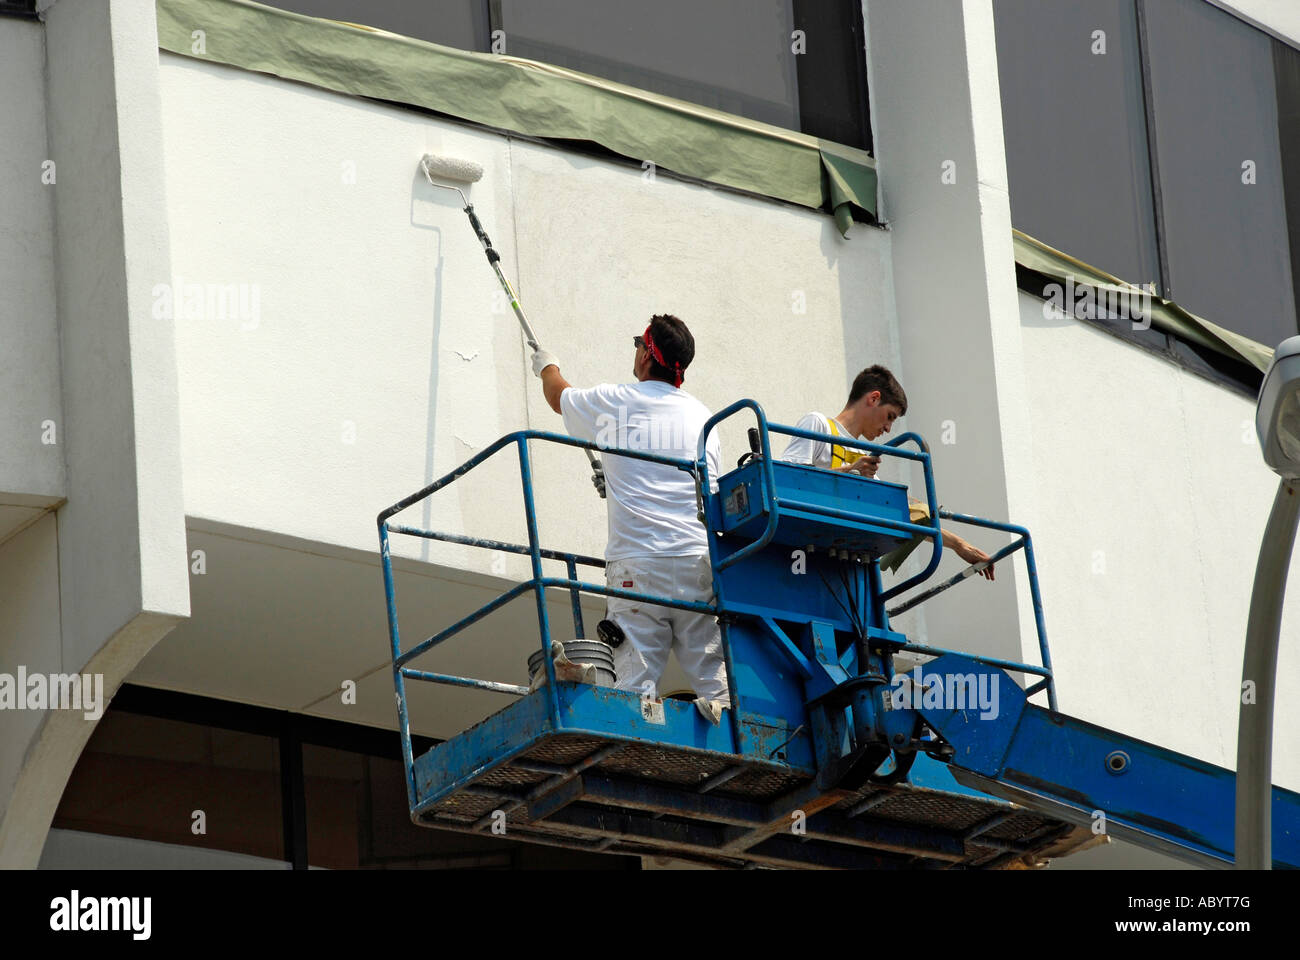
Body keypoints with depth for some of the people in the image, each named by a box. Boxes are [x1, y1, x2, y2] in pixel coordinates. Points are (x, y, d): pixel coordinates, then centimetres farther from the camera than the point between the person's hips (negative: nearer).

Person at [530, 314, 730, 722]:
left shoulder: (616, 402, 6)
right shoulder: (703, 417, 15)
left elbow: (560, 397, 27)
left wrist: (547, 367, 51)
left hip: (636, 564, -3)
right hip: (699, 561, 3)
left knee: (635, 687, -8)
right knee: (714, 678, 0)